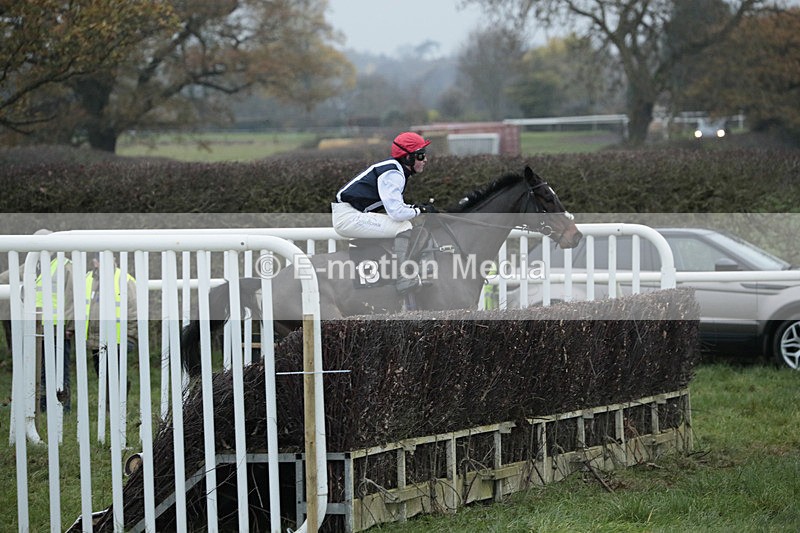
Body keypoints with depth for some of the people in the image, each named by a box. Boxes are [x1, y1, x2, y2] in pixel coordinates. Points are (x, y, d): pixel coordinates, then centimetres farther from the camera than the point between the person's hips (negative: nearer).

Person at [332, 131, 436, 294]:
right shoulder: (392, 174, -18)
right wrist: (421, 210, -11)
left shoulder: (396, 169, 12)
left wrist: (417, 206, 4)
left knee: (404, 223, 16)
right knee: (403, 227, -18)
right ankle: (404, 281, -16)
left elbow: (393, 205, 19)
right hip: (347, 217, -11)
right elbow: (397, 213, -27)